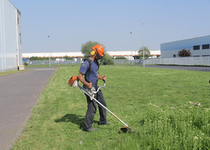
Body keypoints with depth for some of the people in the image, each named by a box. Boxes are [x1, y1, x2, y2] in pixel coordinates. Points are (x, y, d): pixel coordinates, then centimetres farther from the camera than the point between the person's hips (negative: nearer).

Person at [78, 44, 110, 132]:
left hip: (96, 86, 10)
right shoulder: (87, 63, -19)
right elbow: (80, 76, -21)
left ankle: (103, 121, 37)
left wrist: (101, 77, 4)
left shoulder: (95, 61, 10)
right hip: (89, 87, -10)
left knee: (102, 103, 19)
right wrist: (86, 84, -35)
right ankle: (87, 127, 2)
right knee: (92, 107, -9)